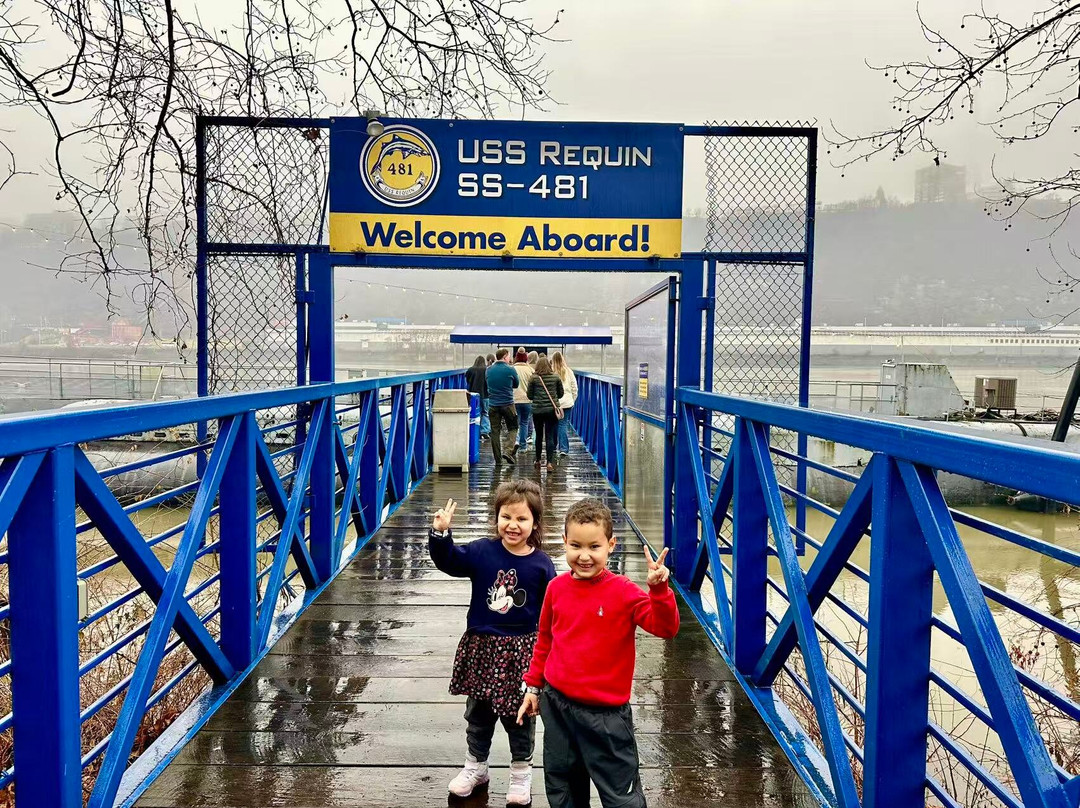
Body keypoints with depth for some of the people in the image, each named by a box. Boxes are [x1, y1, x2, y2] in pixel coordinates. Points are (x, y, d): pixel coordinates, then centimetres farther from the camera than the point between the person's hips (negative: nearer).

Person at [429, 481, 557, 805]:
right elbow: (449, 560, -8)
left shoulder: (541, 564, -11)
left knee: (520, 715, 14)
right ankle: (475, 765, 40)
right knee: (477, 711, 19)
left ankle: (521, 770, 35)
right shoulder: (482, 551, -7)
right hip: (482, 647, 2)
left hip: (522, 651, -2)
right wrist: (440, 534, -26)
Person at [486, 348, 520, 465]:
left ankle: (498, 459, 7)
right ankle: (509, 451, -8)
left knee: (495, 432, 7)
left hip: (493, 405, 3)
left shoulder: (489, 370, 4)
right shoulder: (510, 370, -7)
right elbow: (516, 385, 7)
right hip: (508, 404, -3)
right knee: (512, 428, 12)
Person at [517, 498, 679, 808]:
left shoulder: (623, 591, -14)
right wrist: (533, 687, 16)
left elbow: (666, 628, -22)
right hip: (556, 704, 4)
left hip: (606, 713, -4)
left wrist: (659, 589, -37)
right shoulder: (556, 587, -2)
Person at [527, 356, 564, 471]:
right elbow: (561, 394, 8)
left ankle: (538, 460, 25)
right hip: (552, 410, 0)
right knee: (550, 436, 0)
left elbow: (530, 396, 1)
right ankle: (550, 462, -9)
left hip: (537, 410, 0)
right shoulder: (556, 377, 0)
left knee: (539, 436, 14)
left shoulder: (534, 378, -4)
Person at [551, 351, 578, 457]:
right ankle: (563, 448, -1)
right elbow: (574, 388, 7)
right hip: (566, 402, 2)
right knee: (563, 425, 5)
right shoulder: (569, 371, 2)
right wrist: (573, 400, 17)